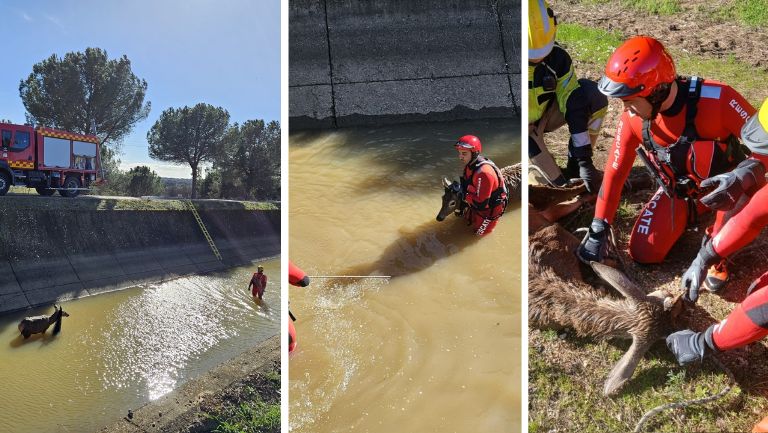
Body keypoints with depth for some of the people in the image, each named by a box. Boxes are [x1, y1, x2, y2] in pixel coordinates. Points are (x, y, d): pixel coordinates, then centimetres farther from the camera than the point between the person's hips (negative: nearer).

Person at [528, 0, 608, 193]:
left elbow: (574, 103, -16)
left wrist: (584, 159, -21)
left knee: (593, 94, -21)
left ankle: (575, 162, -8)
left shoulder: (557, 56, -16)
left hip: (546, 113, 4)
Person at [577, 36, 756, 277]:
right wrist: (598, 229, -7)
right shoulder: (633, 119, -18)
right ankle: (689, 213, 21)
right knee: (643, 253, -7)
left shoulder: (716, 99, -32)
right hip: (680, 193, 4)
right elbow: (615, 172, -8)